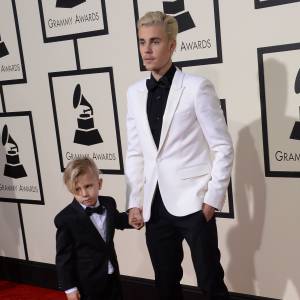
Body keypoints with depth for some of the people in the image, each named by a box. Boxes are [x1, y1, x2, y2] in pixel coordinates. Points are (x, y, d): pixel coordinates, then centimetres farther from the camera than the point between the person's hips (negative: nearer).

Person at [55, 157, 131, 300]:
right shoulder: (66, 219, -21)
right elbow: (64, 256, -15)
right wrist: (69, 287, -13)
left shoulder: (108, 204, -3)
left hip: (112, 277, 6)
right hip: (87, 284, -5)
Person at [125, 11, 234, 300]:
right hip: (155, 205, 4)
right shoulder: (134, 93, 8)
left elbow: (223, 148, -5)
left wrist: (213, 198, -9)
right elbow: (135, 152, 10)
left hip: (192, 203, -4)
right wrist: (135, 202, 6)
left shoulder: (197, 87, -5)